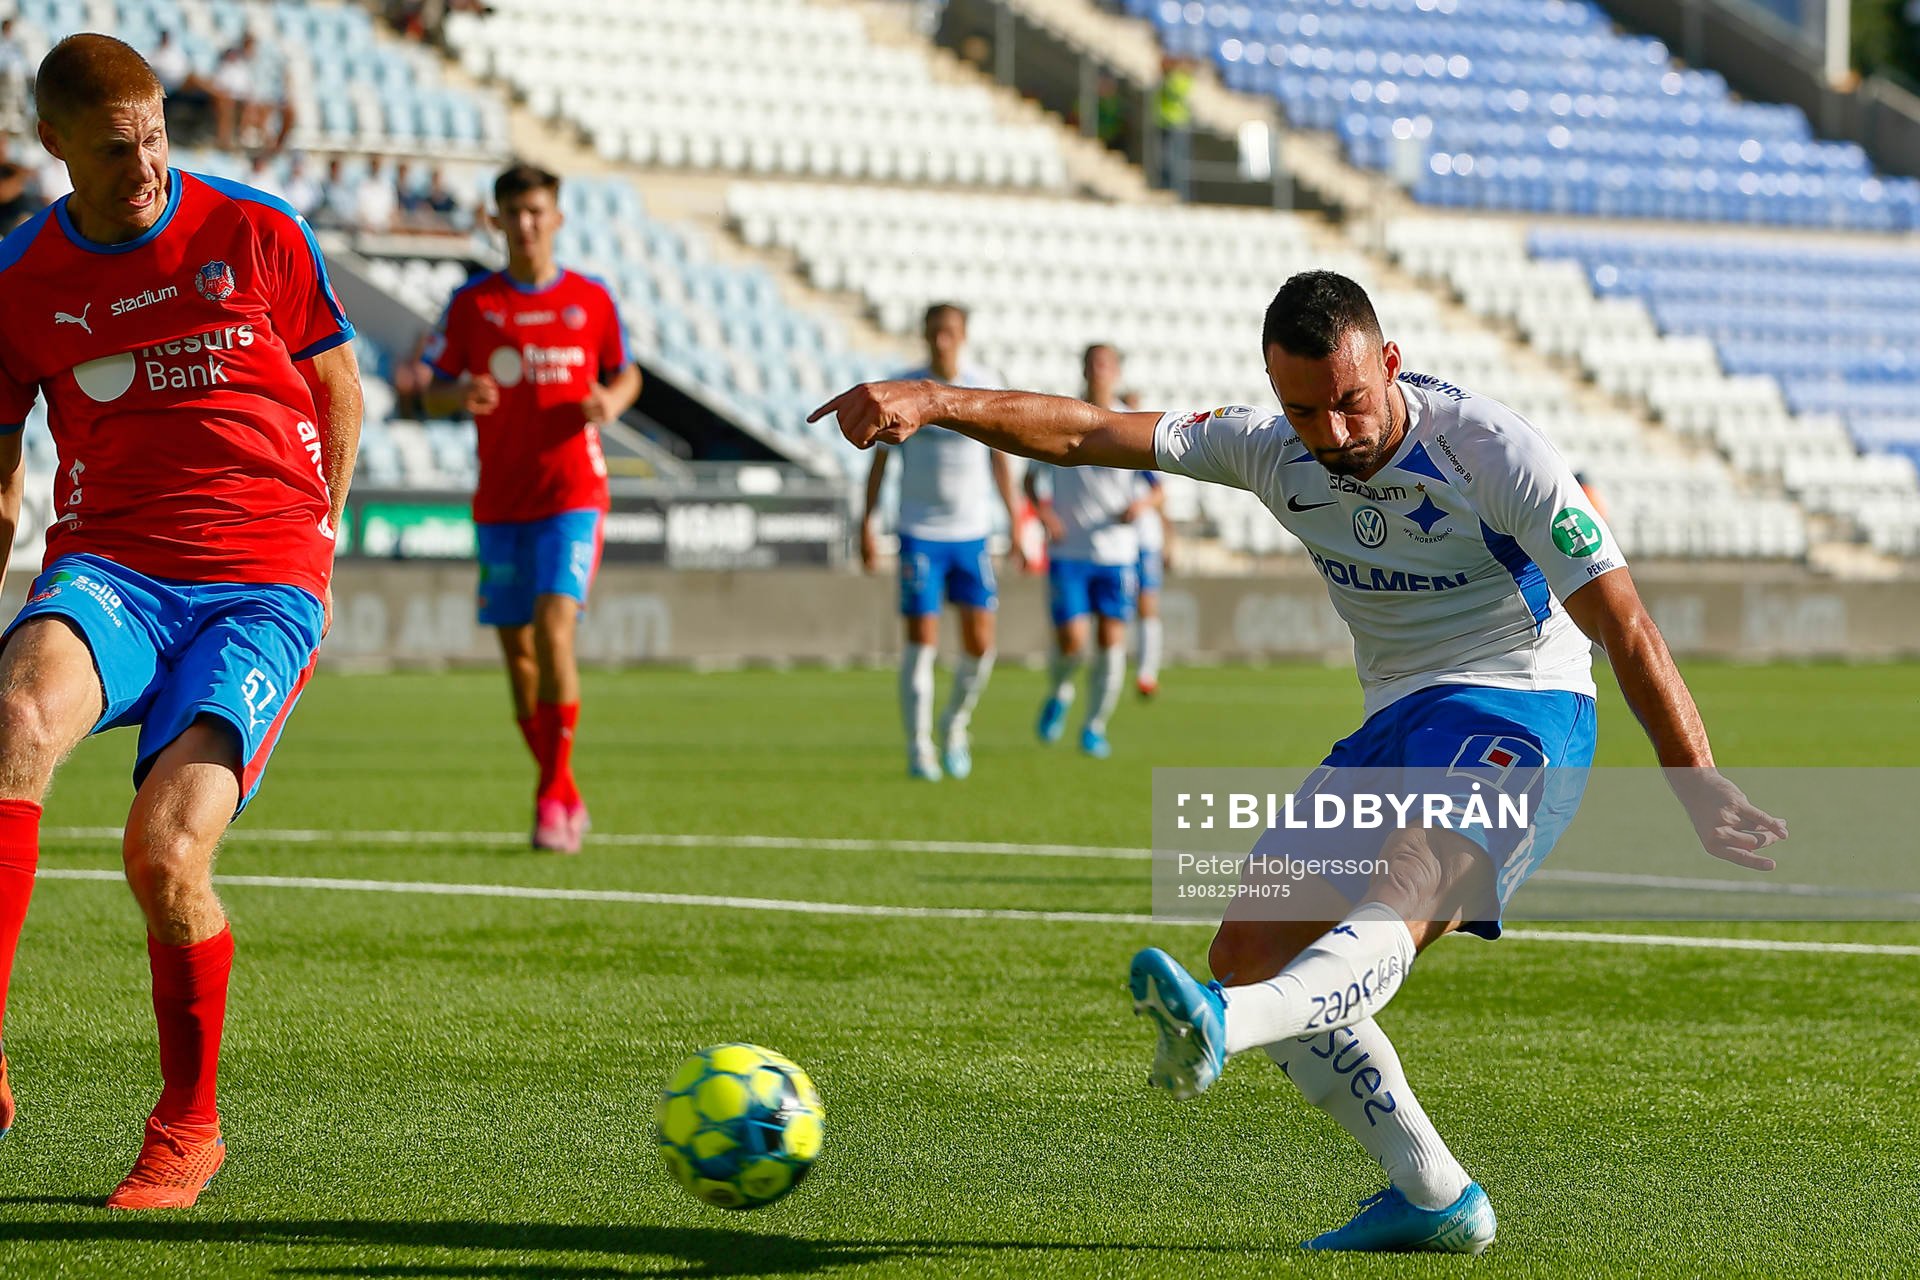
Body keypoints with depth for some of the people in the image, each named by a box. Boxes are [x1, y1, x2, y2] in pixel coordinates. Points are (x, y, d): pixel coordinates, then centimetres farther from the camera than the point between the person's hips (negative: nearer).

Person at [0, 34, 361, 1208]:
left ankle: (190, 1124, 5)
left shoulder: (256, 234, 2)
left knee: (166, 849, -21)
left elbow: (336, 385, 17)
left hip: (263, 584, -1)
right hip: (108, 568, 2)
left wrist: (315, 540, 12)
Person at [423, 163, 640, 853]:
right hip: (500, 500, 2)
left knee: (554, 627, -19)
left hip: (573, 492, -2)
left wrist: (612, 401, -8)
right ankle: (565, 796, 21)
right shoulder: (471, 302, 4)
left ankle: (553, 794, -13)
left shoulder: (592, 299, 4)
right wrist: (462, 395, -17)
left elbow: (626, 374, 16)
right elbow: (434, 393, 7)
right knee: (516, 647, 5)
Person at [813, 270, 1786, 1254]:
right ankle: (1434, 1199, -1)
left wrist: (1699, 787, -22)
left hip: (1516, 717, -7)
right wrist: (931, 402, -16)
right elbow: (1084, 435, -1)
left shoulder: (1491, 451, -15)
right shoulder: (1273, 450, 1)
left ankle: (1224, 1027, -63)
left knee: (1399, 903, -34)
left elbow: (1626, 628, -16)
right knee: (1251, 948, -2)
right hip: (1391, 729, 7)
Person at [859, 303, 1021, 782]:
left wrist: (1014, 521, 8)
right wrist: (867, 523, -2)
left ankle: (955, 725, 23)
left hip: (973, 532, 2)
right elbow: (880, 457, 4)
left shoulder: (985, 388, 2)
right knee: (921, 639, -7)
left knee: (980, 643, -3)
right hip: (919, 531, -2)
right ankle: (918, 750, 2)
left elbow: (1000, 455, 11)